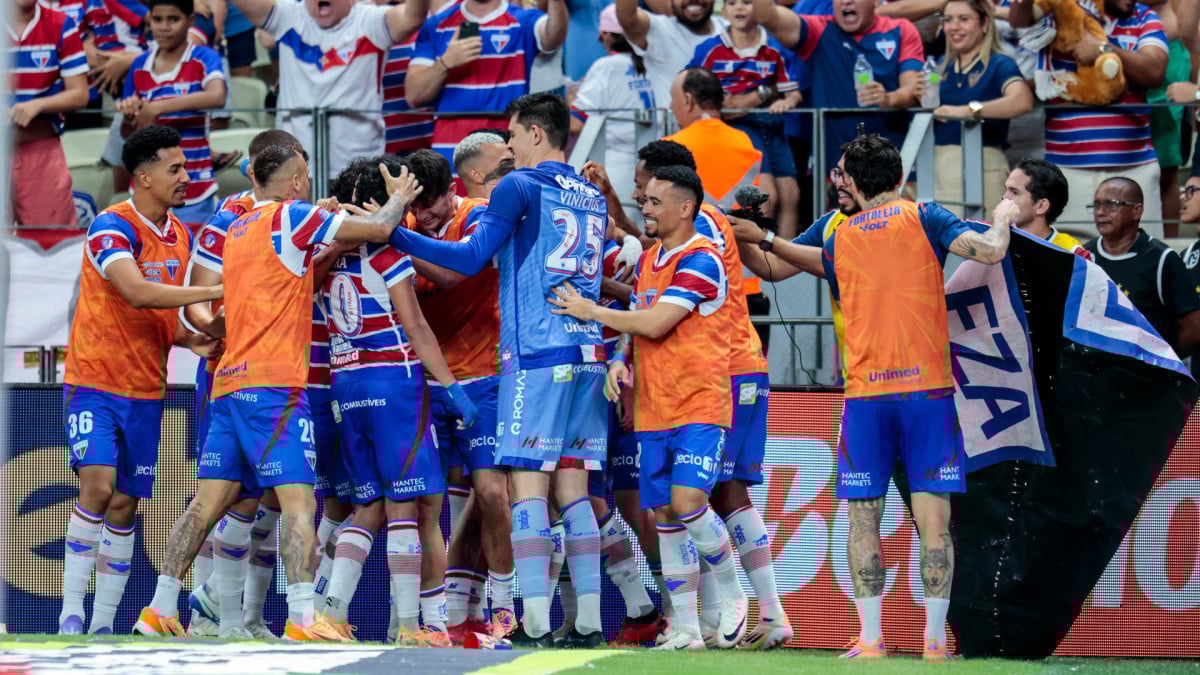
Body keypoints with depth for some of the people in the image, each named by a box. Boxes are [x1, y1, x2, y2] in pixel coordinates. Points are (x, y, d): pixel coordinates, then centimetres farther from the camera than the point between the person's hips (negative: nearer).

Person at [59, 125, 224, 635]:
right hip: (93, 382, -7)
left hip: (145, 391, 7)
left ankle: (104, 623, 9)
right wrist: (217, 291, -26)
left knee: (125, 506, 5)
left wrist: (191, 338, 0)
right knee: (98, 484, -21)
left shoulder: (179, 236, 10)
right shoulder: (112, 227, -13)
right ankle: (71, 610, -15)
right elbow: (138, 292, -29)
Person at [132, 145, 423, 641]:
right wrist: (399, 198, 16)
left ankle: (159, 610, 7)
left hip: (229, 383, 8)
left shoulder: (238, 228, 20)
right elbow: (378, 230, -3)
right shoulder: (291, 216, -3)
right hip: (274, 383, -8)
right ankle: (302, 618, -21)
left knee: (207, 503, 8)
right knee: (298, 501, -11)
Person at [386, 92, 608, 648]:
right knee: (574, 488, 8)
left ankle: (536, 622, -13)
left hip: (535, 356, -7)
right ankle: (589, 620, 2)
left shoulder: (521, 186, -4)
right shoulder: (592, 196, 17)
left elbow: (471, 257, -8)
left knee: (528, 486, -6)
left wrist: (393, 234, -5)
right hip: (588, 353, 7)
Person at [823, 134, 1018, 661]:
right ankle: (935, 640, -5)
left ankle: (871, 638, -3)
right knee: (933, 522, -1)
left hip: (864, 394, 2)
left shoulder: (838, 241, 11)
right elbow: (990, 251, -11)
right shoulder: (922, 218, 2)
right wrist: (1002, 220, 10)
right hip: (927, 388, -2)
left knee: (863, 522, 5)